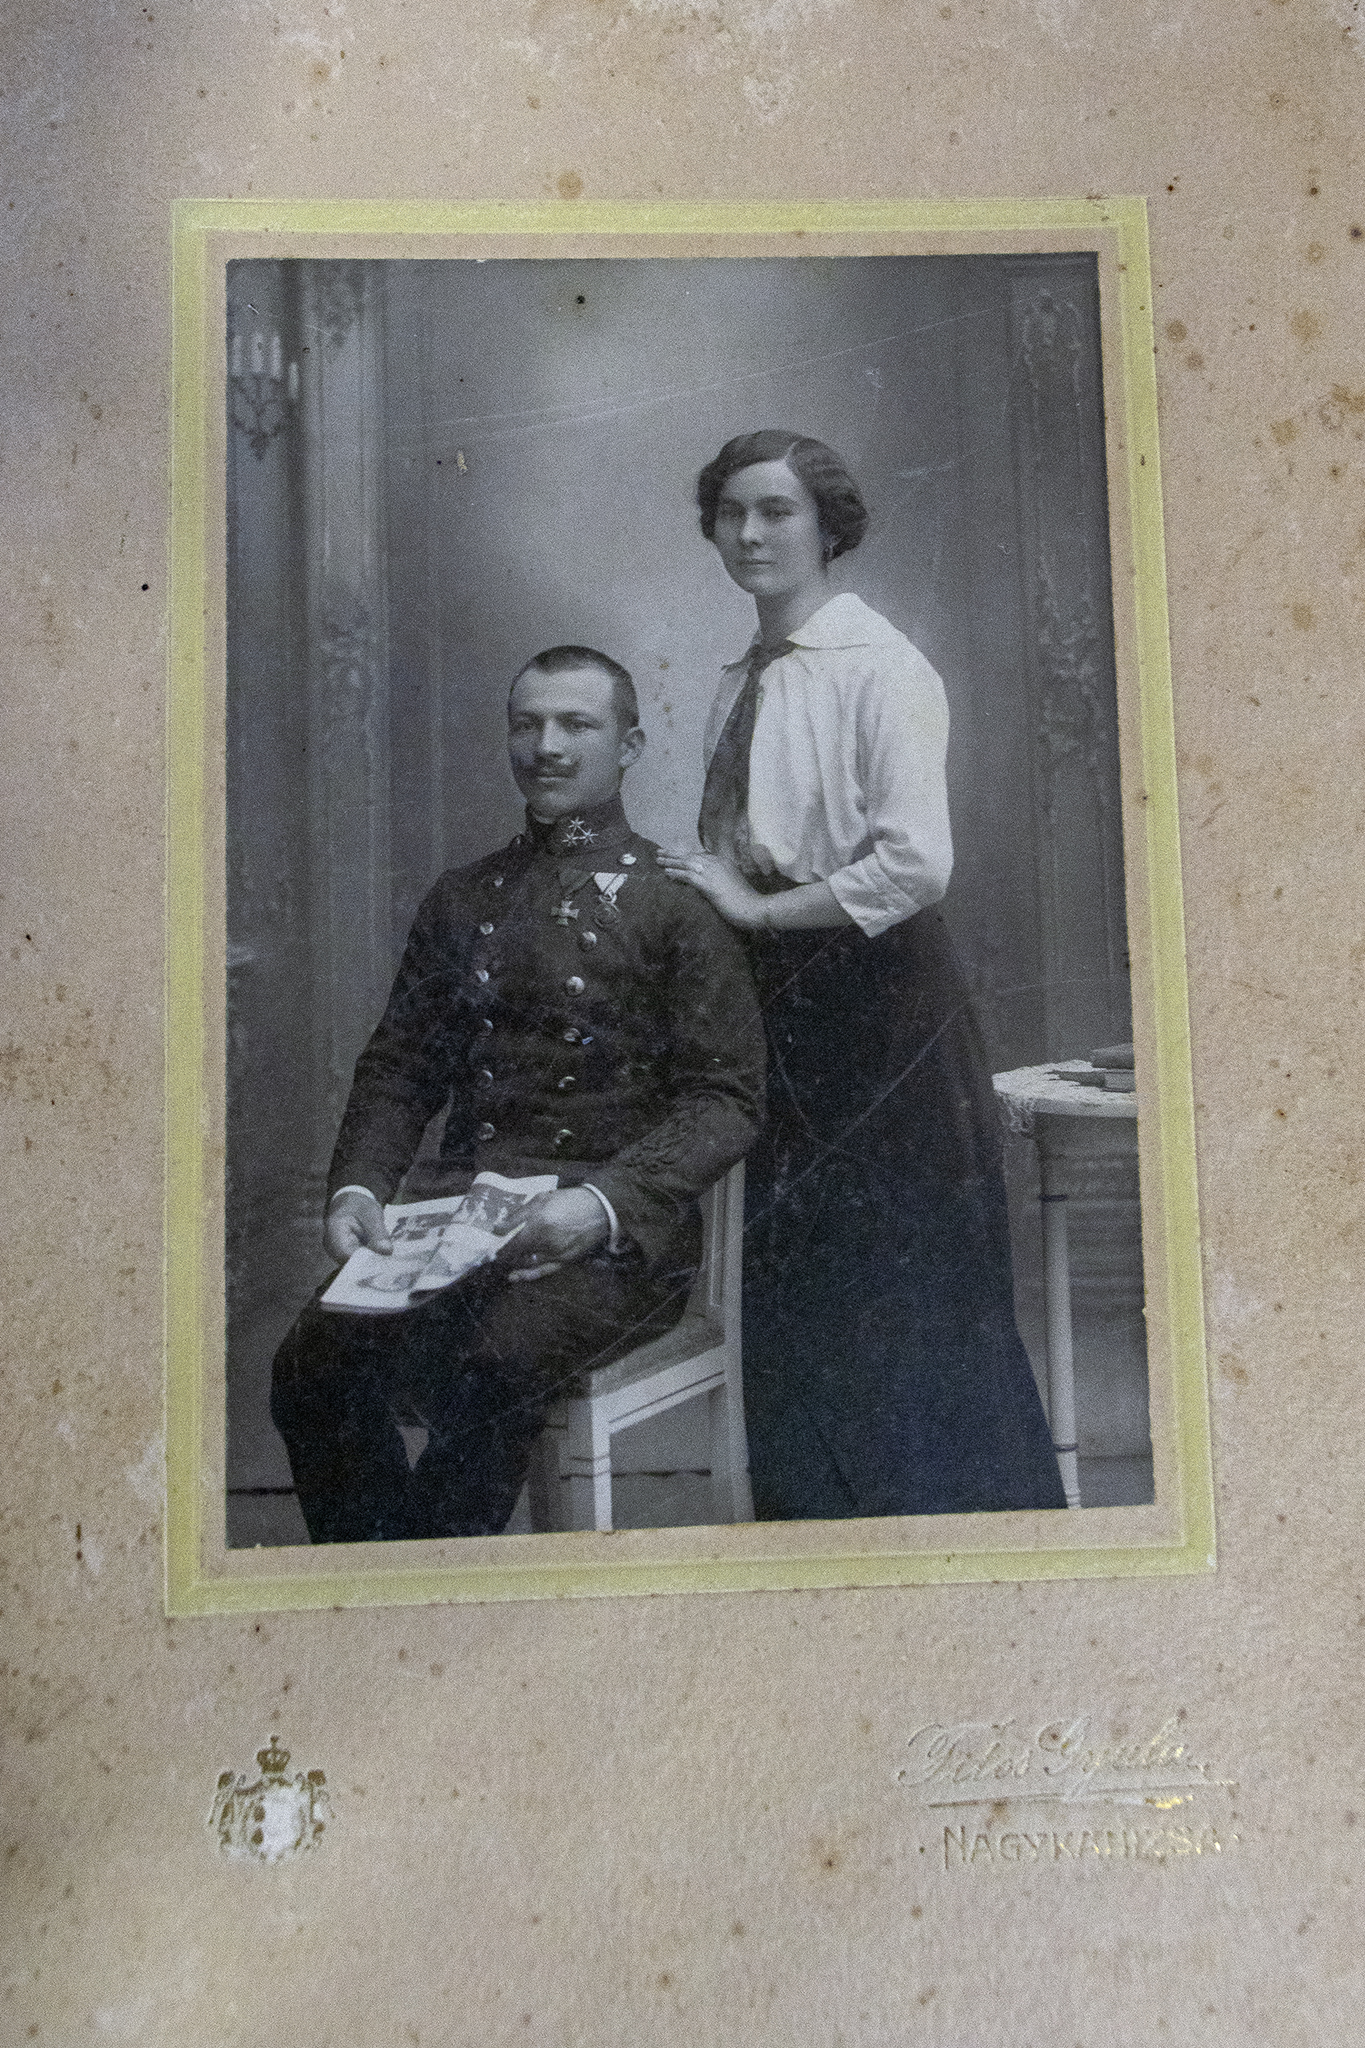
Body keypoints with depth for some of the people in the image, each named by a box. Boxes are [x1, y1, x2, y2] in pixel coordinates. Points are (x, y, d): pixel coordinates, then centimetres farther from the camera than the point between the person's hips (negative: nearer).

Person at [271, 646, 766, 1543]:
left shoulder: (677, 905, 4)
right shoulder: (463, 900, 20)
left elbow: (727, 1099, -3)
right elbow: (397, 1066, 19)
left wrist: (603, 1201, -18)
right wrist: (357, 1186, -1)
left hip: (617, 1232, -4)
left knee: (486, 1372, -31)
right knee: (316, 1362, -20)